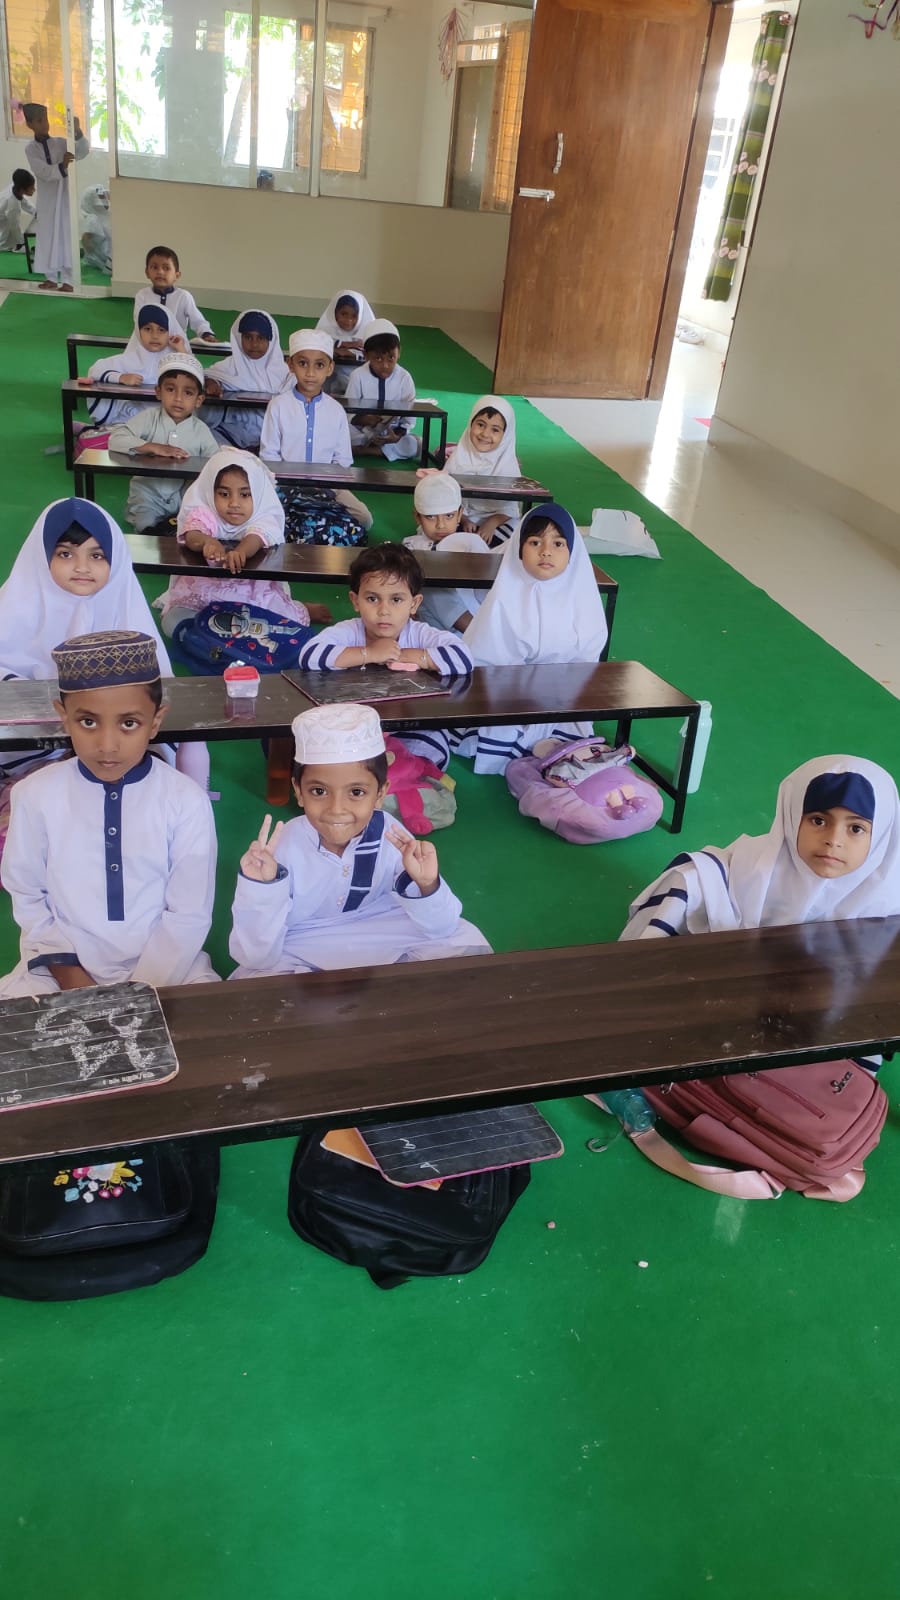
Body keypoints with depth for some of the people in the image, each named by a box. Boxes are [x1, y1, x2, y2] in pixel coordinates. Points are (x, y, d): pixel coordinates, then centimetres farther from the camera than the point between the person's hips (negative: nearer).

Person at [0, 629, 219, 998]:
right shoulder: (35, 795, -6)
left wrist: (141, 988, -14)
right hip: (64, 964, 2)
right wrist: (67, 972, -8)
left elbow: (190, 914, -8)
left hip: (165, 964, -1)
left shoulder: (187, 802, -11)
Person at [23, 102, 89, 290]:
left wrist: (78, 132, -32)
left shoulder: (60, 143, 0)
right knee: (47, 236, 7)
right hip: (46, 199, 1)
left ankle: (67, 280, 1)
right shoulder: (30, 149, -2)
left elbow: (83, 151, -13)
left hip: (63, 196, -1)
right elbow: (43, 172, -16)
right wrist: (61, 166, -33)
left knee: (66, 235, -3)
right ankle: (51, 277, 18)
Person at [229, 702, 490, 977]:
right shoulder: (282, 847, -26)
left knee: (467, 943, -13)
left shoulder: (392, 838, -20)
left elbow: (441, 930, -13)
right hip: (300, 959, -1)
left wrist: (426, 886, -33)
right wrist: (261, 888, -39)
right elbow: (257, 958, -24)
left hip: (380, 949, 1)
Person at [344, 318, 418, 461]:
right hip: (362, 431, -2)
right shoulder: (358, 376, -10)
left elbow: (410, 414, -7)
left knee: (414, 445, -28)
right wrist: (362, 419, -31)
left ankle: (367, 450, -17)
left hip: (392, 433, 2)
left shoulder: (404, 378, -9)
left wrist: (398, 435, -25)